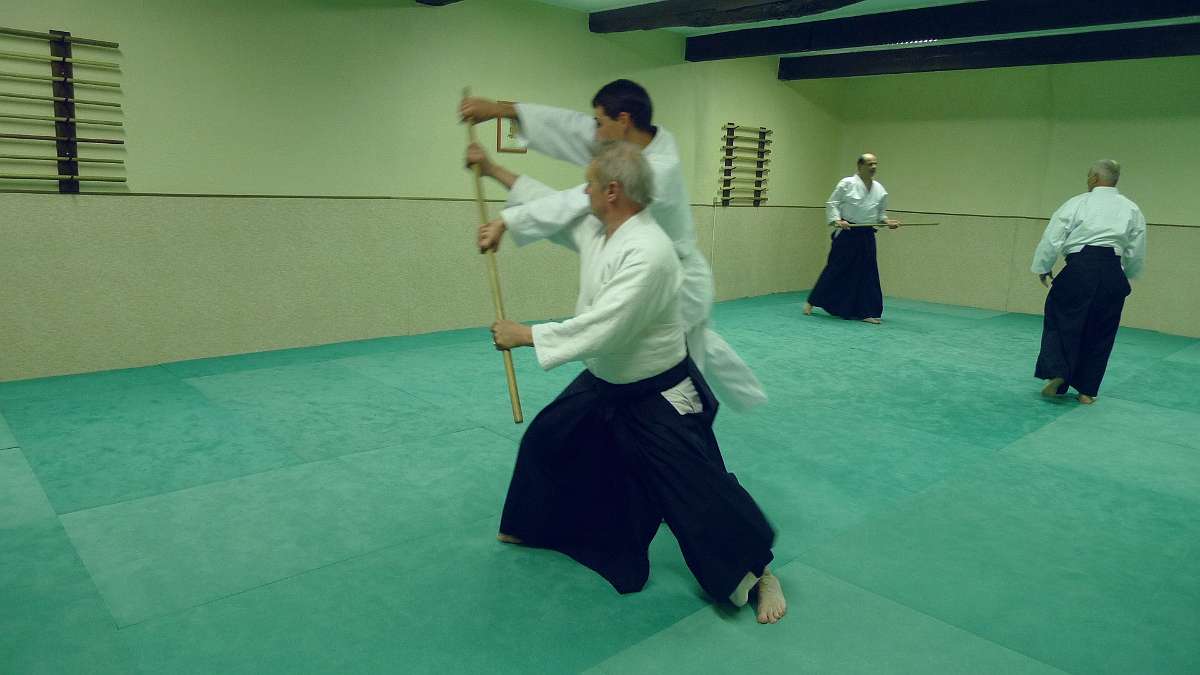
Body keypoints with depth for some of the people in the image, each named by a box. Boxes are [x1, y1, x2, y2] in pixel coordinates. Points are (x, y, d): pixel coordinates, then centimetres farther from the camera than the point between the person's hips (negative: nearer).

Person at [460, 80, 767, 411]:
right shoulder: (650, 140, -7)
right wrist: (502, 108, -12)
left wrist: (507, 219, -28)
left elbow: (580, 203, -33)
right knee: (700, 344, 32)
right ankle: (749, 396, 55)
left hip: (675, 288, -10)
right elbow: (574, 126, -8)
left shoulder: (657, 172, -32)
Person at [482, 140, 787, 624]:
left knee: (699, 491, -4)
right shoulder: (596, 229, -5)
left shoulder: (649, 252, -32)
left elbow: (602, 329, -35)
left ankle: (757, 572, 18)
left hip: (658, 398, -8)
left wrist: (525, 336, -27)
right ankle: (535, 527, 43)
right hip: (603, 384, 9)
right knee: (547, 441, 18)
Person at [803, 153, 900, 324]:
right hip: (847, 234, -5)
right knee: (835, 269, -1)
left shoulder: (879, 189, 9)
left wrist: (887, 221, 1)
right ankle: (811, 302, 15)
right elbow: (832, 204, -6)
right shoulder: (847, 183, -6)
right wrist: (836, 220, -20)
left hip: (866, 236, 5)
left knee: (868, 273, 4)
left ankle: (866, 312, 11)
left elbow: (880, 213, 19)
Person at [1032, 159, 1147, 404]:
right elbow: (1137, 254, 12)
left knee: (1060, 320, 12)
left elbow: (1052, 239, -3)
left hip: (1079, 269, -3)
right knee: (1100, 333, 12)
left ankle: (1056, 374, -4)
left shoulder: (1077, 203, 0)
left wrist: (1042, 267, 10)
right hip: (1112, 274, 3)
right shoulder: (1132, 210, 10)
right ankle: (1087, 391, 18)